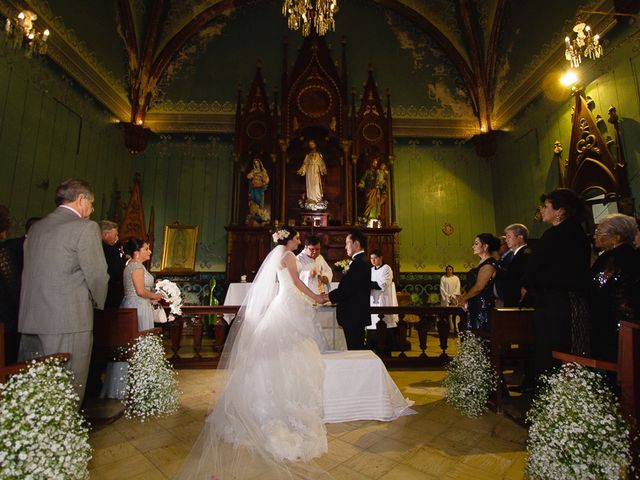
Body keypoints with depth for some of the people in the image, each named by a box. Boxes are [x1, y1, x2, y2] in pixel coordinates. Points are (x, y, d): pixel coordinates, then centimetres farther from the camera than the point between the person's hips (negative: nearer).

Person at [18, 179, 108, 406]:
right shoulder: (86, 227, -9)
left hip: (30, 320, 7)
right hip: (69, 321, -7)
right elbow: (97, 275, -10)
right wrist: (98, 302, 8)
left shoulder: (36, 227, 13)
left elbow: (30, 272, 15)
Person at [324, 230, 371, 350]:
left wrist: (328, 296, -9)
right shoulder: (363, 261, 13)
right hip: (357, 314, 10)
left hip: (353, 316, -10)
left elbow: (346, 289, -22)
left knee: (354, 348, -2)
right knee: (357, 348, 17)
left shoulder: (358, 263, -18)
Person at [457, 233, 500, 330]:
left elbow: (479, 287, -19)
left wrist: (464, 298, -6)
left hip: (483, 305, -9)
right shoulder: (482, 262, 15)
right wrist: (463, 296, 3)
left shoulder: (489, 263, -14)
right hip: (475, 305, 9)